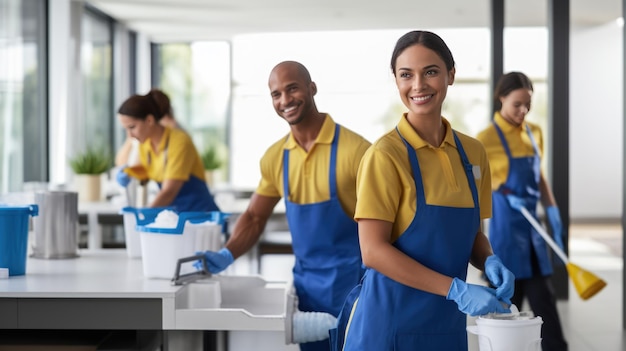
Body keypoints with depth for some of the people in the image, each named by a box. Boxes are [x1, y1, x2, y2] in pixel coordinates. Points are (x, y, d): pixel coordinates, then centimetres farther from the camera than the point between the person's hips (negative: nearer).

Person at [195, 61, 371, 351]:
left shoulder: (353, 149, -13)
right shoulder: (275, 157, 4)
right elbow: (255, 218, 13)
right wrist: (226, 255, -4)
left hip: (351, 279, -5)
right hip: (305, 283, 5)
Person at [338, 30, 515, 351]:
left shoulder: (473, 152, 4)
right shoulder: (385, 155, -13)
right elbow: (373, 251, -18)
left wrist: (489, 262, -6)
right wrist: (457, 289, -21)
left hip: (448, 324, 5)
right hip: (391, 323, -5)